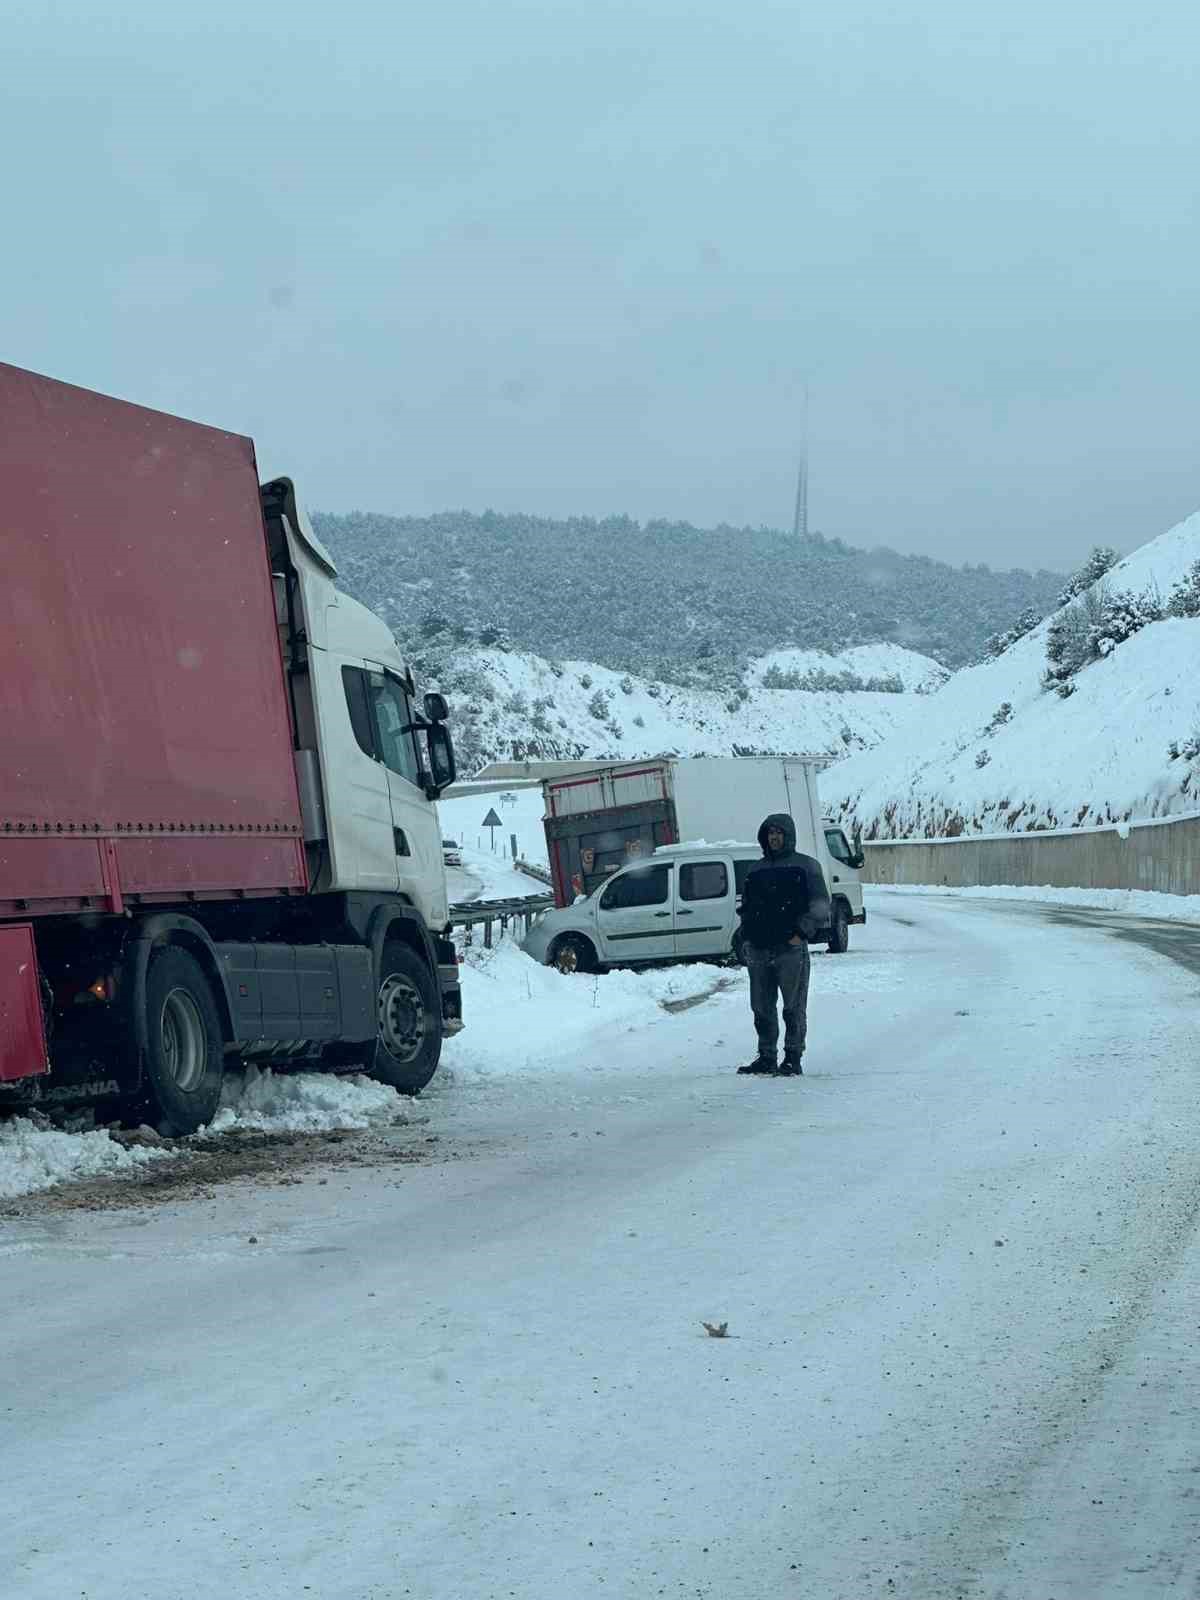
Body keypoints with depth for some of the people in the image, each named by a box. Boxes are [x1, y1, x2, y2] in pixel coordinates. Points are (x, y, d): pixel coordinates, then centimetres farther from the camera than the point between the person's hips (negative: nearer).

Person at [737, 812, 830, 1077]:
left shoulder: (805, 866, 4)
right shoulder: (756, 871, 18)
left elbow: (820, 905, -1)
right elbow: (746, 907, 23)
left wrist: (801, 933, -11)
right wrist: (747, 939, 10)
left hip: (791, 948, -5)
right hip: (758, 950, 5)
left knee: (794, 1007, -2)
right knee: (761, 1008, 7)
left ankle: (793, 1059, 2)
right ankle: (766, 1057, 15)